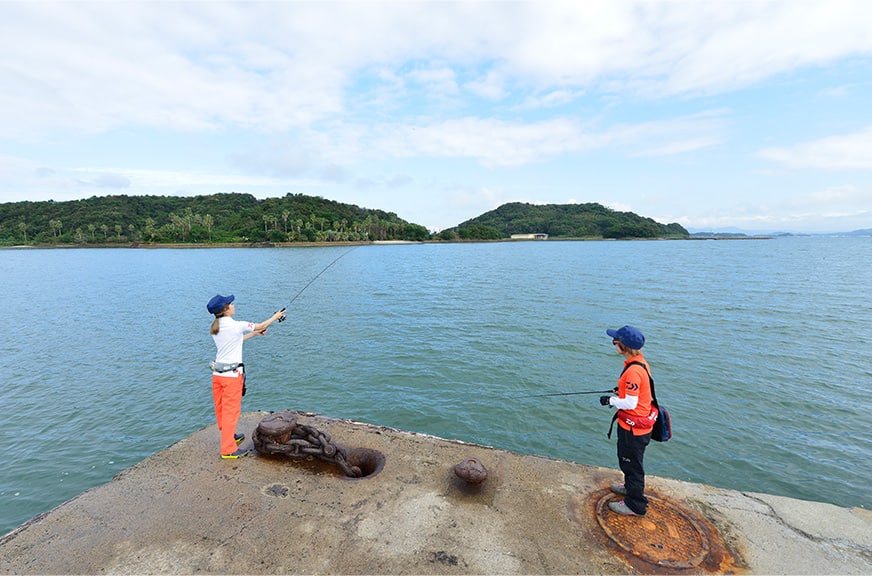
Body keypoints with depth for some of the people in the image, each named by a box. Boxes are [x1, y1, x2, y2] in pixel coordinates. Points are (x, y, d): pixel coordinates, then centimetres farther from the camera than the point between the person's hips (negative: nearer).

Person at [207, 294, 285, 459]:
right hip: (232, 374, -8)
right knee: (231, 410, 0)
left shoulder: (215, 328, 7)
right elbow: (261, 326, -3)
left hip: (217, 373, 8)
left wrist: (254, 334, 26)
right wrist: (276, 316, 13)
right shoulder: (236, 325, -16)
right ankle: (228, 449, 7)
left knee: (221, 409, 18)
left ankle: (229, 436, 37)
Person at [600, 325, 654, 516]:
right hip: (638, 424, 9)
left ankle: (635, 505, 28)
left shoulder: (633, 370, -31)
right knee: (626, 459, 29)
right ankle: (630, 487, 51)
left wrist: (610, 400, -14)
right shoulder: (640, 362, 0)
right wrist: (621, 390, 8)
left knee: (631, 463, 10)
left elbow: (630, 403, -27)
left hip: (633, 428, -9)